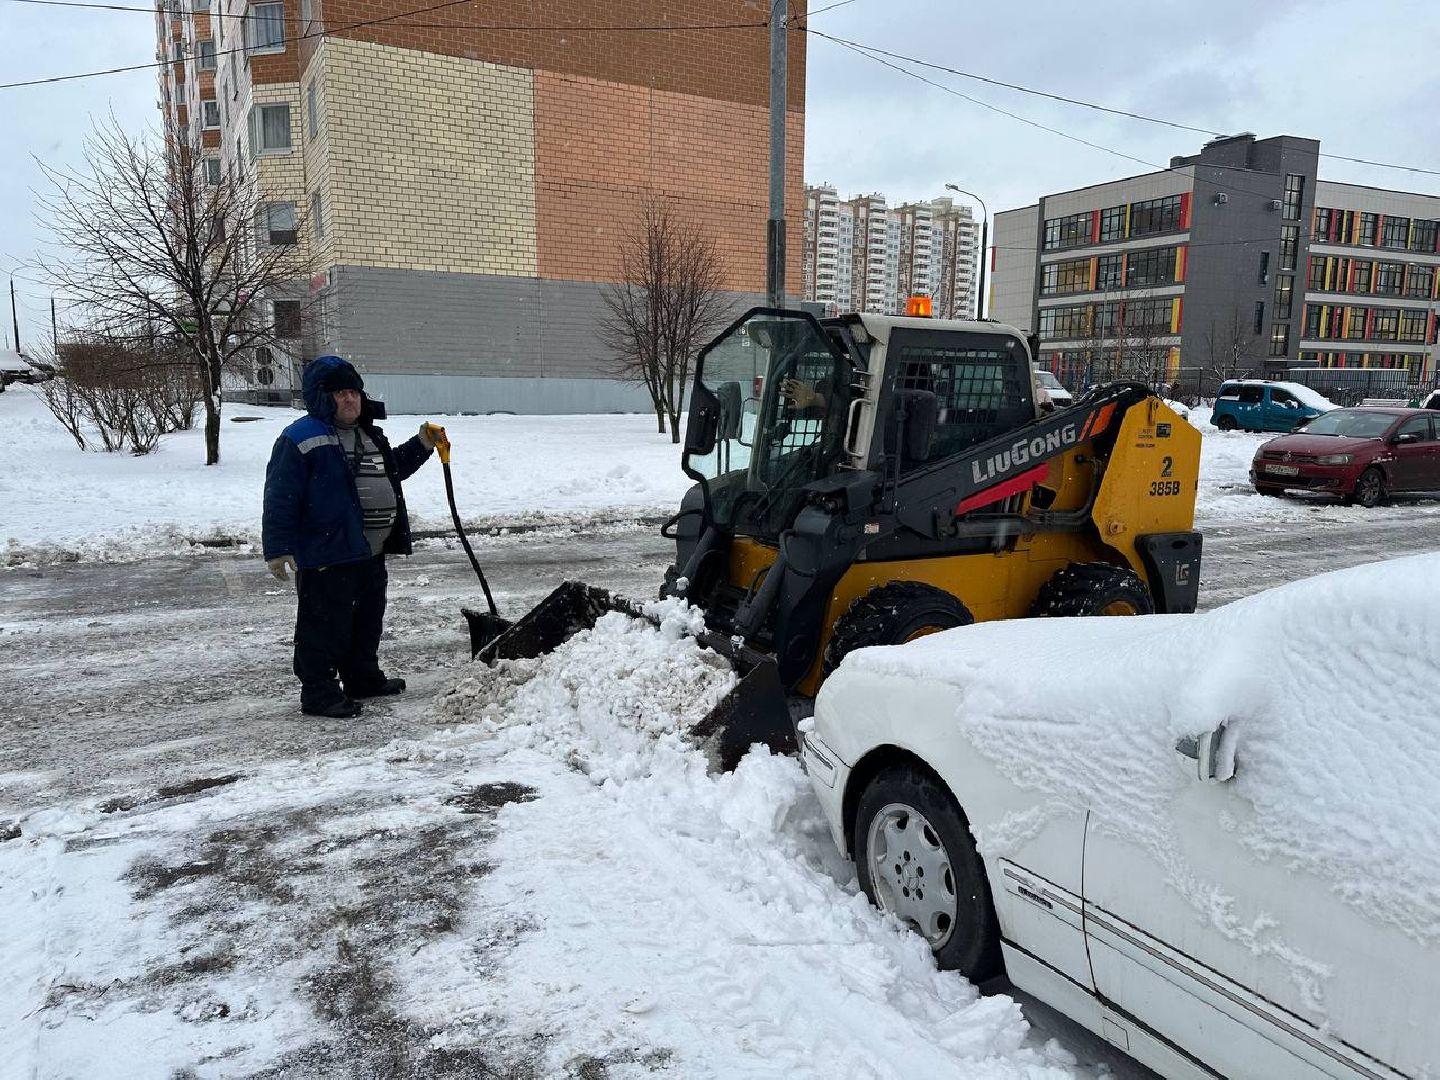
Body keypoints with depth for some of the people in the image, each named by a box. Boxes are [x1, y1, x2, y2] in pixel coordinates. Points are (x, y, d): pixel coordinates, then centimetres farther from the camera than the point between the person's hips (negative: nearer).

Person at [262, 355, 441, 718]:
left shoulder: (368, 434, 15)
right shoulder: (301, 439, -13)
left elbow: (392, 469, 33)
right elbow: (280, 498, -15)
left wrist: (422, 446, 20)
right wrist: (277, 548, -19)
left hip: (370, 552, 9)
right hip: (326, 555, -9)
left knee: (368, 619, 20)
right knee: (325, 624, -1)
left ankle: (364, 678, 36)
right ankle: (318, 691, 10)